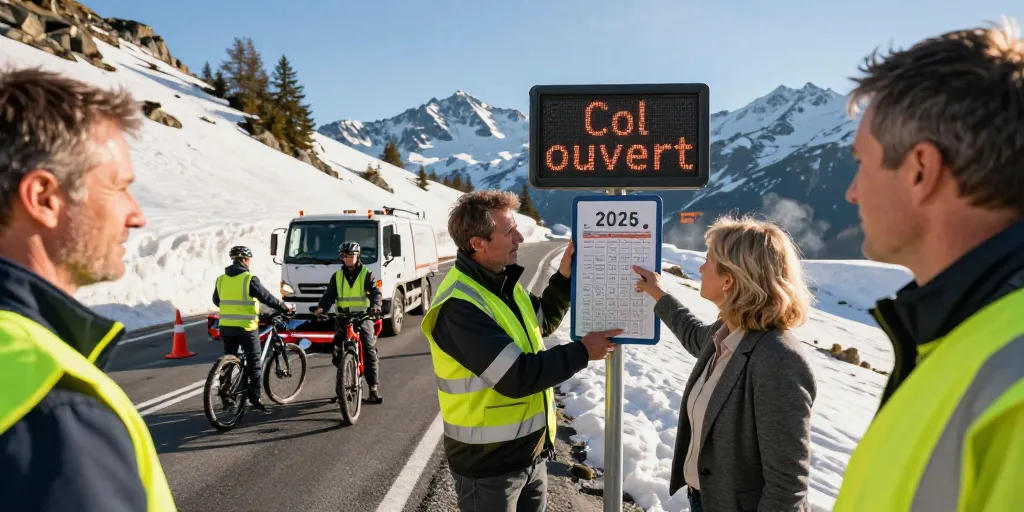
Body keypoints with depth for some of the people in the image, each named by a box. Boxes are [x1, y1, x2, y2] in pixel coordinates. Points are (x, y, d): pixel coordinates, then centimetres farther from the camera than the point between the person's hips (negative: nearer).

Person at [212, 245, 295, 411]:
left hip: (226, 326, 6)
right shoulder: (249, 279, -11)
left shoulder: (221, 279, 7)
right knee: (254, 363, 3)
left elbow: (216, 301, 20)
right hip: (246, 327, -6)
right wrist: (285, 308, 2)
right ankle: (255, 398, 1)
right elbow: (267, 298, -11)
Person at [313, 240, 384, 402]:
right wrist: (321, 308, -19)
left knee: (369, 351, -9)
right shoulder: (337, 276, 11)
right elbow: (329, 294, 1)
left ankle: (374, 387, -6)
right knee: (339, 351, -3)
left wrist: (375, 305, -31)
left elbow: (375, 292, -9)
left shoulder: (366, 274, 2)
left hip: (363, 316, -3)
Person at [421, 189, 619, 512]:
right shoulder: (459, 306, -27)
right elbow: (516, 377, -30)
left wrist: (564, 278, 1)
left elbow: (542, 324, 17)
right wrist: (581, 353, -19)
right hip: (488, 464, -8)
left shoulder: (501, 281, 3)